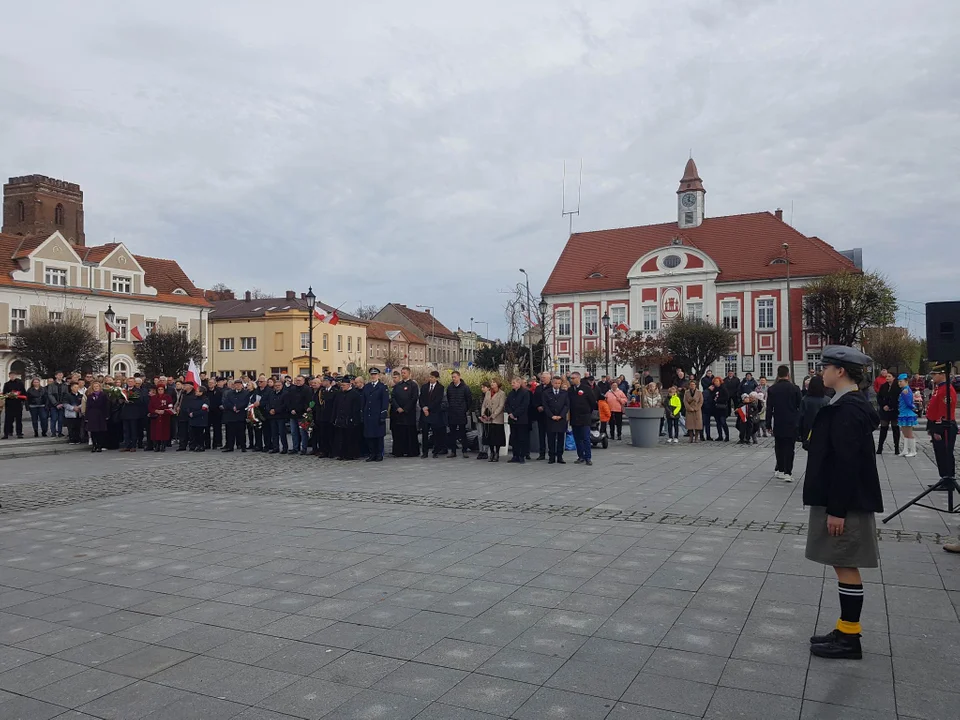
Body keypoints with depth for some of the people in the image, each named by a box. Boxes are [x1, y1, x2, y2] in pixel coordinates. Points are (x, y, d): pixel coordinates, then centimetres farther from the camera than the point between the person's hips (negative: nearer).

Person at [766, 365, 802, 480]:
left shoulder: (772, 389, -2)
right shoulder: (795, 388, -6)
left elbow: (769, 409, 0)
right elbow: (800, 407, 0)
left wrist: (768, 424, 5)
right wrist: (800, 423, 12)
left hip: (778, 424, 1)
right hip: (792, 424, -1)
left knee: (779, 447, 12)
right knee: (790, 447, 0)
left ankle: (780, 470, 15)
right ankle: (788, 472, -4)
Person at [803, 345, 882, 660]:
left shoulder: (848, 409, -20)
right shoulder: (848, 404, 12)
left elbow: (847, 464, -23)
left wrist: (837, 510, -21)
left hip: (845, 503, -10)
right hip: (839, 500, 10)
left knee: (846, 566, -1)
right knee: (843, 565, 14)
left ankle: (849, 638, 9)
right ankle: (845, 630, 24)